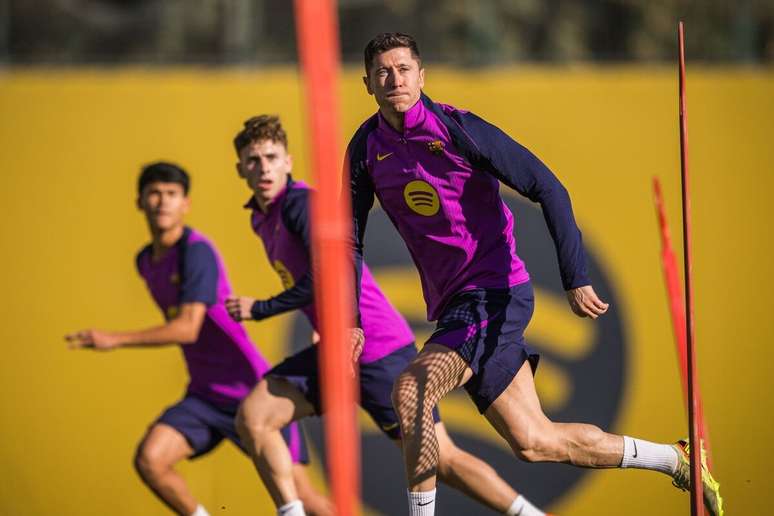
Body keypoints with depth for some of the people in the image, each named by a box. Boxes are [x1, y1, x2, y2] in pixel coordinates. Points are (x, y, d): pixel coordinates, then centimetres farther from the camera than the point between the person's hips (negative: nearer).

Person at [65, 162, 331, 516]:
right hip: (204, 395, 7)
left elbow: (188, 328, -26)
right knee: (149, 460, -18)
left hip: (252, 391, -7)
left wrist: (115, 340, -30)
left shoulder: (197, 251, -16)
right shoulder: (146, 261, 9)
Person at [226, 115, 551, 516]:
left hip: (378, 351, -9)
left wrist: (260, 309, -18)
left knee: (440, 460, -5)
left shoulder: (300, 202, -16)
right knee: (252, 417, -3)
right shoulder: (262, 218, 11)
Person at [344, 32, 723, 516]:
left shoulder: (456, 127, -12)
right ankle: (675, 459, 22)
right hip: (452, 307, 6)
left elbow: (547, 187, -12)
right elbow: (350, 239, 11)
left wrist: (576, 278, -19)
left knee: (410, 391, -25)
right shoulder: (366, 148, 4)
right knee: (534, 443, 7)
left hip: (496, 295, -6)